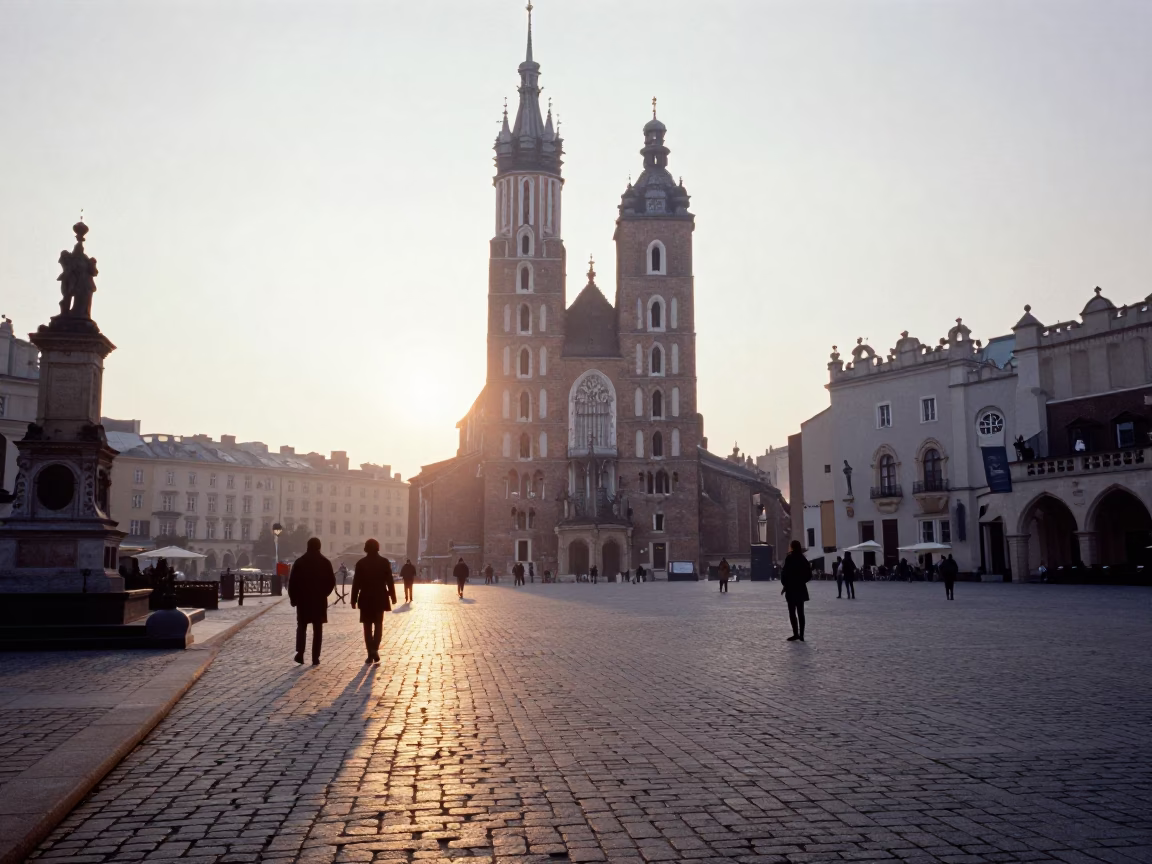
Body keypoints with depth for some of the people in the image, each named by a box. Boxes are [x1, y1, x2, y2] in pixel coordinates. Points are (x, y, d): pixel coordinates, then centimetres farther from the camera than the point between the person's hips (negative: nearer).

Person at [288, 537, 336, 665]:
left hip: (302, 600, 0)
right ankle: (315, 658, 0)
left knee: (301, 627, 14)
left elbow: (292, 582, -5)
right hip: (319, 600, 0)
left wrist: (293, 598, 5)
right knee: (317, 629, 4)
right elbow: (331, 582, -2)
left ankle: (300, 654, 0)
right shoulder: (325, 562, -2)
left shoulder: (299, 562, -3)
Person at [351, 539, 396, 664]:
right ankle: (375, 649, -7)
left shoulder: (361, 563, -5)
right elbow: (390, 581, -3)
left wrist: (354, 599, 0)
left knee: (368, 627, 8)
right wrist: (393, 596, 6)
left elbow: (356, 583, -5)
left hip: (366, 599, 0)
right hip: (380, 598, 0)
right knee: (378, 624, 12)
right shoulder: (385, 562, -3)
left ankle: (371, 654, 5)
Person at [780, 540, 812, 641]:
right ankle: (801, 635, 10)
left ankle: (796, 634, -7)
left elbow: (785, 572, -16)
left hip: (791, 588, -6)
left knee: (792, 612, -2)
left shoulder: (790, 558, -11)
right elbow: (809, 574, 8)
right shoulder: (803, 559, 6)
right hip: (801, 588, 6)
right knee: (800, 612, 9)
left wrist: (784, 585, -4)